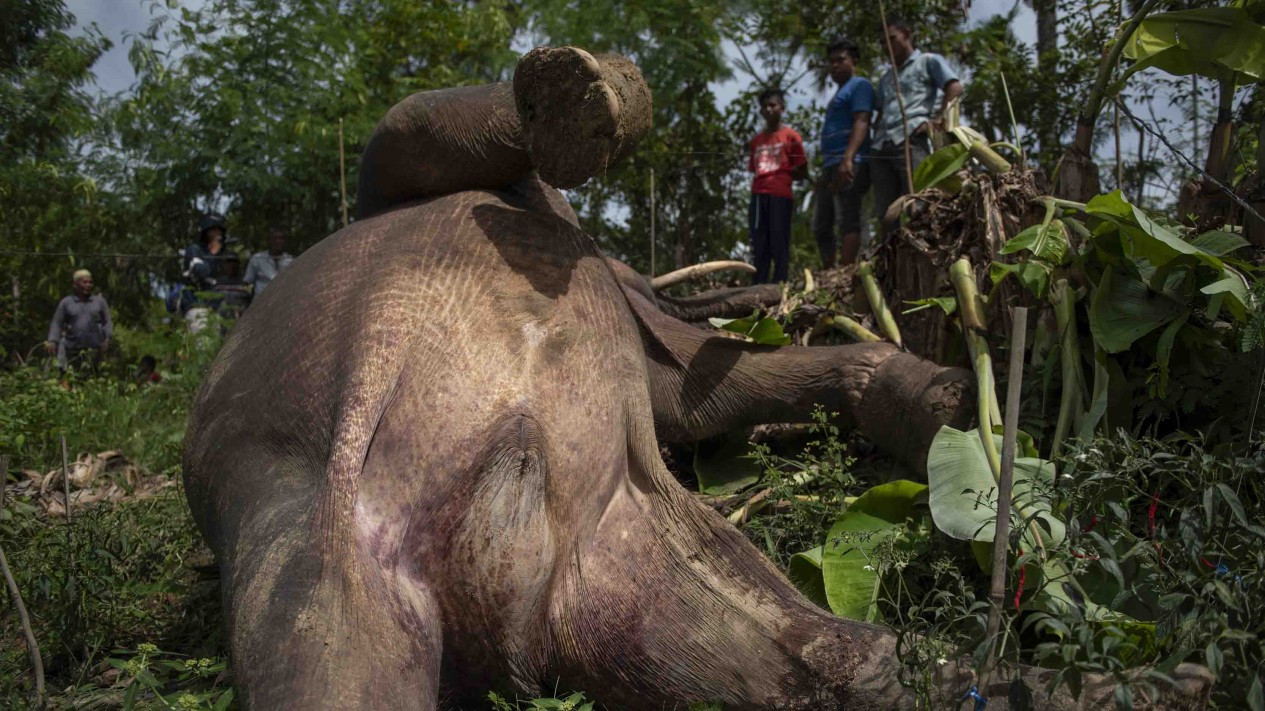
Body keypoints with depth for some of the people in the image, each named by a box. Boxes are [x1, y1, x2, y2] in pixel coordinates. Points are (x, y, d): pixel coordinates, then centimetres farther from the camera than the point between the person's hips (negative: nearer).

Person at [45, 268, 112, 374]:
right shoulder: (66, 303, 9)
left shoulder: (99, 301, 10)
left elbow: (107, 322, 9)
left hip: (93, 348, -1)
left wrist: (107, 339, -4)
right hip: (72, 348, 1)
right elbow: (56, 324, 6)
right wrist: (52, 342, -7)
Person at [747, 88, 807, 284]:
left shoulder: (790, 136, 5)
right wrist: (765, 180, 4)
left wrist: (781, 177, -3)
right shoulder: (756, 140, 19)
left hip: (780, 195, -5)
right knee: (759, 246, 2)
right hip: (758, 196, 5)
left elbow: (802, 170, 4)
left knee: (779, 244, -6)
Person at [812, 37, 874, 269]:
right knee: (821, 227, 8)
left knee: (847, 221, -16)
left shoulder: (859, 85, 1)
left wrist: (847, 159, -26)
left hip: (850, 165, -10)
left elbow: (861, 123, -13)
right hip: (830, 167, 10)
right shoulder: (839, 92, 29)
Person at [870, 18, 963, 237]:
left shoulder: (928, 61, 14)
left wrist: (936, 119, -11)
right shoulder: (886, 77, 33)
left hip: (911, 140, -6)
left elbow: (955, 88, 1)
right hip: (881, 147, 6)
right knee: (885, 213, -2)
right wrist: (875, 139, 15)